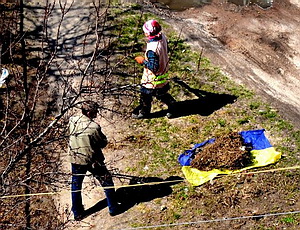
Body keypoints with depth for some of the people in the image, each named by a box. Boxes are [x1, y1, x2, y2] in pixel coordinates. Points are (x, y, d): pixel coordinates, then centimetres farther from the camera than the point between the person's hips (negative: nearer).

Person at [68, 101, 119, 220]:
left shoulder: (72, 121, -8)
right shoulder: (94, 127, -24)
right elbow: (103, 143, -12)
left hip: (75, 159, 5)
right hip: (92, 160, -5)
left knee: (76, 186, 21)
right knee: (107, 182, 16)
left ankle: (77, 213, 31)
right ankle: (113, 208, 25)